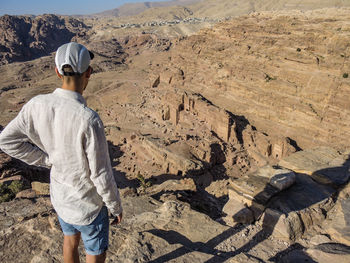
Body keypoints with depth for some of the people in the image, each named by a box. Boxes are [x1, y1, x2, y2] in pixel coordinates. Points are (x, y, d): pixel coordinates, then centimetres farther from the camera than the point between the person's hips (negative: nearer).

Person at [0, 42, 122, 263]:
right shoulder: (89, 119, -34)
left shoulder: (37, 105, -16)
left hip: (60, 196, 6)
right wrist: (116, 206, -9)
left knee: (71, 239, 32)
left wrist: (48, 159, -2)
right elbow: (101, 173, -25)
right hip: (88, 203, -6)